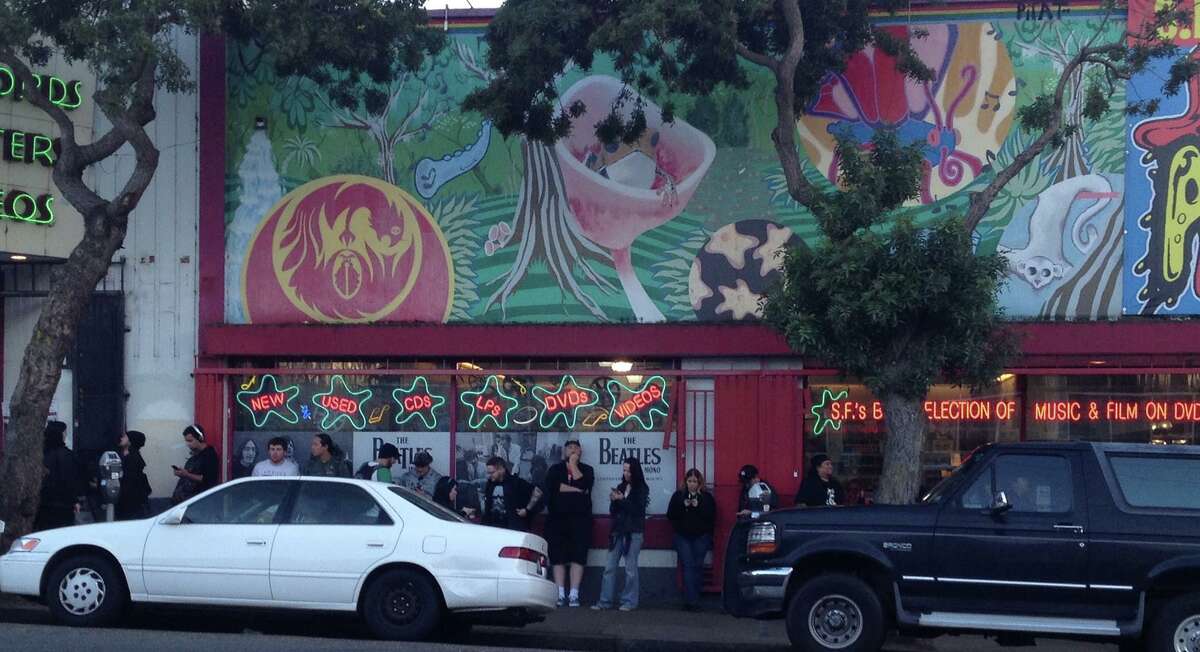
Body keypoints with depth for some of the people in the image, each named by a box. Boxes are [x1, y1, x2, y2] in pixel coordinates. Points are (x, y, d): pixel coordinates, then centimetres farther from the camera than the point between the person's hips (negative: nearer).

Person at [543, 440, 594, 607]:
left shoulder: (586, 470, 11)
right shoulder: (555, 470, 12)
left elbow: (583, 485, -10)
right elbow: (551, 488, -7)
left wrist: (573, 465, -3)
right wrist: (576, 489, -9)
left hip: (580, 518, -1)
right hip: (558, 517, 1)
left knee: (578, 557, -5)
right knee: (558, 557, -2)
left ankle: (574, 595, -4)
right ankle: (560, 595, 1)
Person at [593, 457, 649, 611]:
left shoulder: (642, 489, -1)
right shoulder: (621, 487, 13)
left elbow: (638, 509, -11)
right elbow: (613, 511, 14)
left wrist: (621, 500, -12)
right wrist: (613, 501, -5)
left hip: (634, 533, -5)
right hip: (618, 531, 5)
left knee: (630, 568, -4)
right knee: (610, 567, 1)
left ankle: (629, 602, 4)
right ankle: (605, 602, 3)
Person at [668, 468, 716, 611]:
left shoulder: (706, 497, 6)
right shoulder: (678, 496, 8)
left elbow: (711, 516, -4)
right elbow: (670, 515, 0)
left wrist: (698, 506, -15)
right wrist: (683, 506, -13)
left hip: (701, 536, 0)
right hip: (683, 536, 0)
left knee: (698, 566, -1)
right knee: (688, 566, -10)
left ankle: (693, 598, 6)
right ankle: (692, 600, -15)